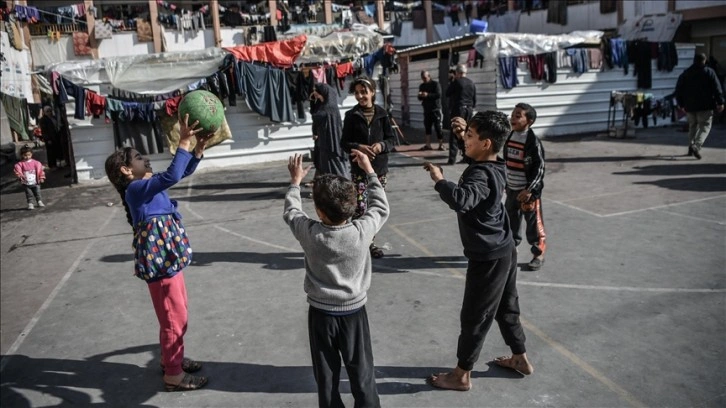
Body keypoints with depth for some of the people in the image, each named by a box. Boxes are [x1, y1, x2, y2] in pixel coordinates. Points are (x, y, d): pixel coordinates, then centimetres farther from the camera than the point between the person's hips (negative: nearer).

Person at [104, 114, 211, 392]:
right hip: (160, 262, -10)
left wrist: (199, 147, -1)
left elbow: (182, 173, 13)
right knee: (174, 318, 1)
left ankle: (171, 359, 40)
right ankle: (173, 375, 16)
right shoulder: (137, 188, -18)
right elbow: (172, 175, -32)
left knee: (178, 313, 22)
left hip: (169, 259, 10)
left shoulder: (149, 184, 9)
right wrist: (184, 142, -30)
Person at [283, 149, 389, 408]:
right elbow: (381, 208, -1)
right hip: (354, 312, 0)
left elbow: (291, 212, 3)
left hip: (321, 313, 0)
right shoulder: (362, 231, -20)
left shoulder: (309, 234, -18)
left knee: (326, 376, 15)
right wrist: (369, 170, 7)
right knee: (361, 374, 14)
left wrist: (295, 181, 17)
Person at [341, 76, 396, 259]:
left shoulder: (382, 114, 2)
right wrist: (359, 147, -20)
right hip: (359, 168, -2)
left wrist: (381, 145, -17)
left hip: (380, 168, 2)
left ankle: (369, 241, 23)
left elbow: (391, 139, 4)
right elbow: (345, 143, -2)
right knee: (360, 207, -9)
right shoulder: (351, 115, -2)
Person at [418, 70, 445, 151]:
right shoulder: (422, 86, 14)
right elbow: (420, 98, 15)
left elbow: (438, 95, -16)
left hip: (436, 109, -5)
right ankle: (428, 145, 9)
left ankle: (441, 145, 0)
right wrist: (420, 95, -9)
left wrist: (428, 95, -25)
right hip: (426, 110, 5)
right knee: (427, 127, 4)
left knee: (438, 127, -5)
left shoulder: (435, 84, -4)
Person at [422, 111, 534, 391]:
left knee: (474, 316, 4)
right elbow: (475, 153, 26)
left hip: (487, 257, -9)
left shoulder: (480, 175, -27)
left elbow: (460, 200, -47)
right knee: (506, 308, 23)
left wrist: (439, 179, -32)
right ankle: (520, 359, 40)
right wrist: (465, 133, 10)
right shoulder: (493, 166, 2)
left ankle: (461, 375, 19)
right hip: (503, 250, 9)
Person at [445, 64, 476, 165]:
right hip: (469, 110, 5)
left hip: (458, 110, -5)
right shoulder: (472, 83, 8)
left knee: (455, 134, -4)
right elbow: (475, 99, 11)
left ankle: (452, 158, -8)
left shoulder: (456, 82, -9)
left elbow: (447, 94, 1)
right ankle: (467, 156, 13)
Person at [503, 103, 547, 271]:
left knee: (533, 223, 4)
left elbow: (539, 168, -17)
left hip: (528, 191, -6)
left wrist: (530, 189, -21)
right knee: (511, 220, 16)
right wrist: (505, 183, 17)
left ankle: (539, 253, 18)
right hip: (512, 189, 7)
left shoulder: (533, 142, -18)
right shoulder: (509, 137, 4)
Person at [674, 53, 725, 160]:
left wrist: (681, 104, 17)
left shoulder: (685, 74, 7)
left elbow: (678, 90, 9)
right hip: (705, 106, -3)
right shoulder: (709, 72, -2)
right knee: (705, 126, 0)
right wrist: (720, 103, -3)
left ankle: (691, 146, 14)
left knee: (692, 126, 18)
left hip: (690, 106, 3)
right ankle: (697, 146, -21)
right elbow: (717, 88, -6)